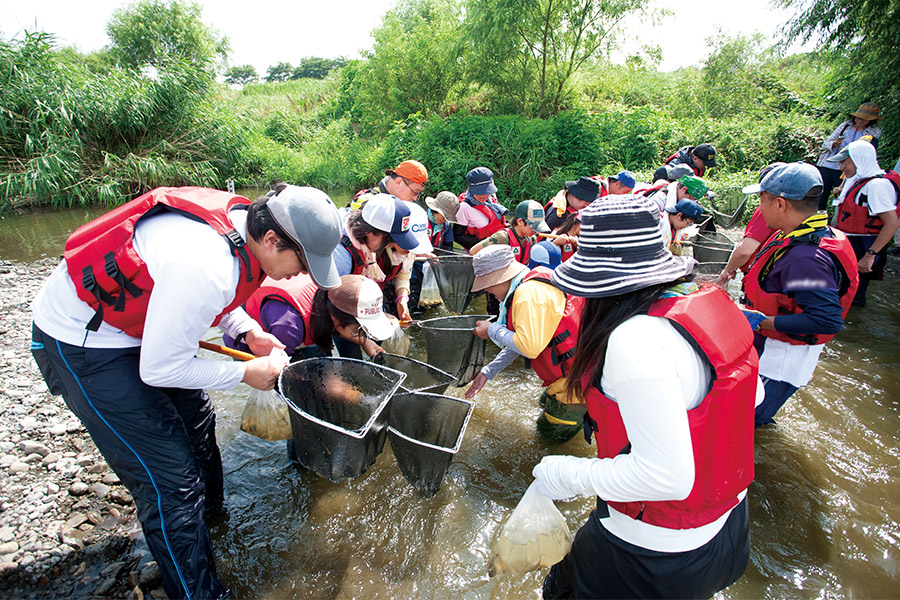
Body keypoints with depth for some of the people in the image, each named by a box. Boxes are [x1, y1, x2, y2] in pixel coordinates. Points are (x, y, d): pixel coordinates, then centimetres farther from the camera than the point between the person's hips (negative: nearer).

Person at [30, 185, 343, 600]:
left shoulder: (239, 220, -11)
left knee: (195, 417, 22)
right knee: (169, 480, -6)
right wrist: (244, 373, -16)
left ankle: (211, 513, 48)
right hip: (79, 343, -9)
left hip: (130, 319, 9)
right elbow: (159, 371, -26)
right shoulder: (206, 267, -38)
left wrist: (249, 332, -3)